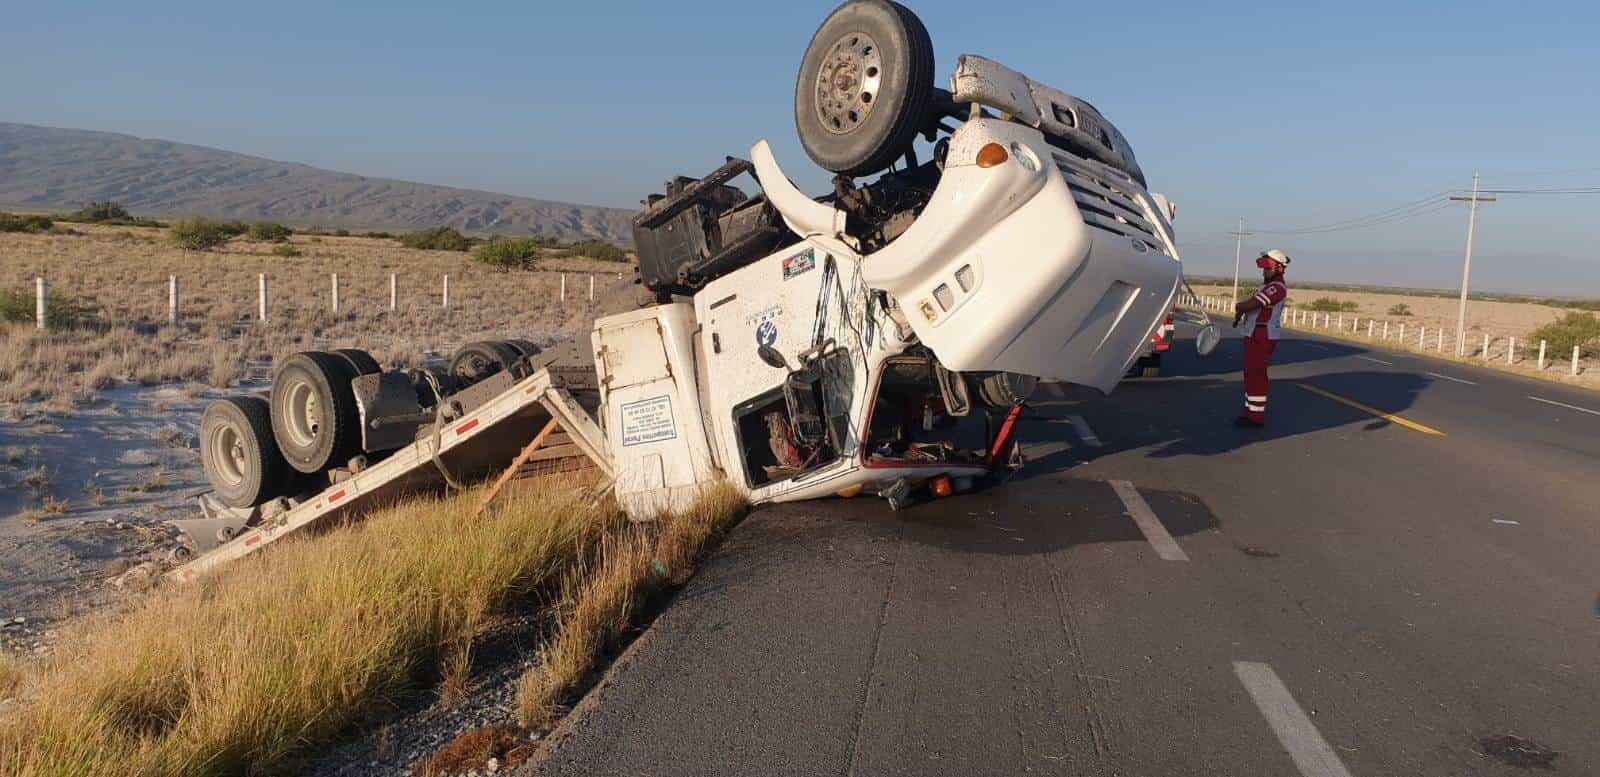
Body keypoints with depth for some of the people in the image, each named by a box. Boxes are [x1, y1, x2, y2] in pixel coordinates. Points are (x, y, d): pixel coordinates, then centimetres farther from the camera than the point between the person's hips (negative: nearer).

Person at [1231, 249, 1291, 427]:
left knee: (1256, 375, -8)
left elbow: (1252, 304, -22)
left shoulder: (1277, 287, -17)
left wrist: (1239, 307, 0)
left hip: (1262, 337, -11)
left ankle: (1256, 417, -4)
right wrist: (1240, 312, 0)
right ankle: (1251, 412, 24)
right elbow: (1250, 304, 21)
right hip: (1255, 335, 11)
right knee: (1251, 374, 16)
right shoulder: (1269, 286, 18)